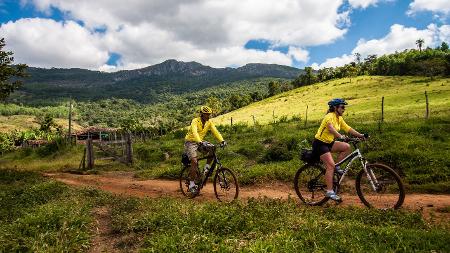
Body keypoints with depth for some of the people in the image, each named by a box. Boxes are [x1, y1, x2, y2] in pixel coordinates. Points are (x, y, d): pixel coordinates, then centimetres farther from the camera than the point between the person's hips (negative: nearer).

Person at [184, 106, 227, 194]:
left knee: (212, 149, -20)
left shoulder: (209, 123, -4)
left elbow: (215, 132, -14)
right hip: (190, 142, -6)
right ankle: (192, 185, -10)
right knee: (194, 162, -20)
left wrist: (222, 141, -31)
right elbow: (194, 132, -37)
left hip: (200, 142, 6)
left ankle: (207, 167, -2)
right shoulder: (195, 121, -21)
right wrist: (200, 142, -53)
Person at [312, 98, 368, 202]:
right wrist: (340, 136, -52)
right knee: (330, 165, -17)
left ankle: (336, 167, 5)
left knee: (347, 147, -8)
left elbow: (348, 129, 7)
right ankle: (330, 192, -14)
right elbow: (331, 128, -38)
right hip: (320, 143, -9)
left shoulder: (339, 119, 9)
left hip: (329, 143, 9)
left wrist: (361, 135, -4)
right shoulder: (330, 116, -18)